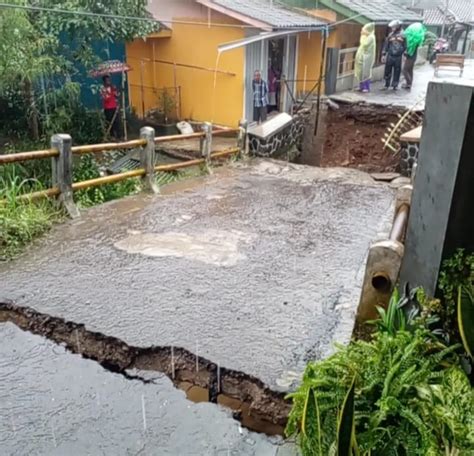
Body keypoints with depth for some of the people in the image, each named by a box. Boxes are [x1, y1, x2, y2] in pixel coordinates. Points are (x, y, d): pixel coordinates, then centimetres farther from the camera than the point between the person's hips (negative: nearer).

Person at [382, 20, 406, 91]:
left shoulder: (402, 36, -1)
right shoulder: (390, 35, 5)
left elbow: (405, 46, 5)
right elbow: (386, 45, 8)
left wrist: (404, 54, 2)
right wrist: (383, 55, 4)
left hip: (398, 57, -2)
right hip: (390, 56, 2)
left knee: (397, 72, 5)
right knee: (388, 71, 4)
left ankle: (395, 85, 16)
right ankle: (387, 85, 15)